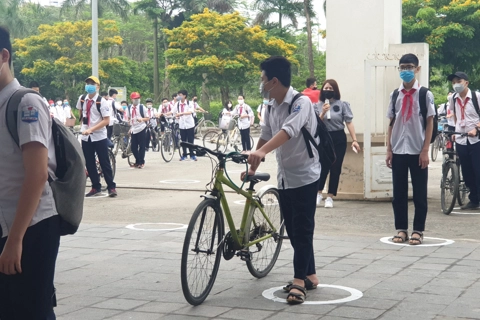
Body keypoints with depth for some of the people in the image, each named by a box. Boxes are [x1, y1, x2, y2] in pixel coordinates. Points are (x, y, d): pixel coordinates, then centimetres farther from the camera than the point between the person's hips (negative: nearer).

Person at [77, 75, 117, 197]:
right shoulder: (82, 99, 2)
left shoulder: (102, 101, -13)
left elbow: (106, 120, -18)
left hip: (99, 137, -5)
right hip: (86, 137, 5)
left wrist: (91, 129, -24)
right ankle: (96, 187, 18)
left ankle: (111, 187, 9)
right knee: (89, 164, 7)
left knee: (104, 163, 0)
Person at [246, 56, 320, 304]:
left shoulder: (301, 103, -20)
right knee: (293, 230, 12)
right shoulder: (271, 107, 4)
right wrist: (252, 167, 11)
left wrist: (261, 152, -48)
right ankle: (309, 275, 22)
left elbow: (288, 131, -35)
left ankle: (299, 281, -4)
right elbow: (265, 136, 12)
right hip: (284, 176, 8)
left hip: (304, 175, -8)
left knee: (302, 230, -6)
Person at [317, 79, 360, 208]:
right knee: (323, 166, -6)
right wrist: (323, 113, -16)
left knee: (335, 168, 1)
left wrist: (354, 140, -11)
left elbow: (349, 122, -5)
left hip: (339, 139, 0)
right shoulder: (318, 105, 4)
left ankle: (330, 197, 11)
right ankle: (318, 193, 16)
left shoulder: (342, 104, 0)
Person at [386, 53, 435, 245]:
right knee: (398, 193, 6)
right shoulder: (395, 95, 7)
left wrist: (425, 151, -9)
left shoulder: (425, 94, -2)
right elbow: (391, 124, 9)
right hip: (398, 151, 3)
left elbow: (429, 124, -3)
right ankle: (401, 229, 16)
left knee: (420, 193, 4)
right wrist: (389, 150, 3)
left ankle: (418, 231, 12)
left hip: (417, 152, -3)